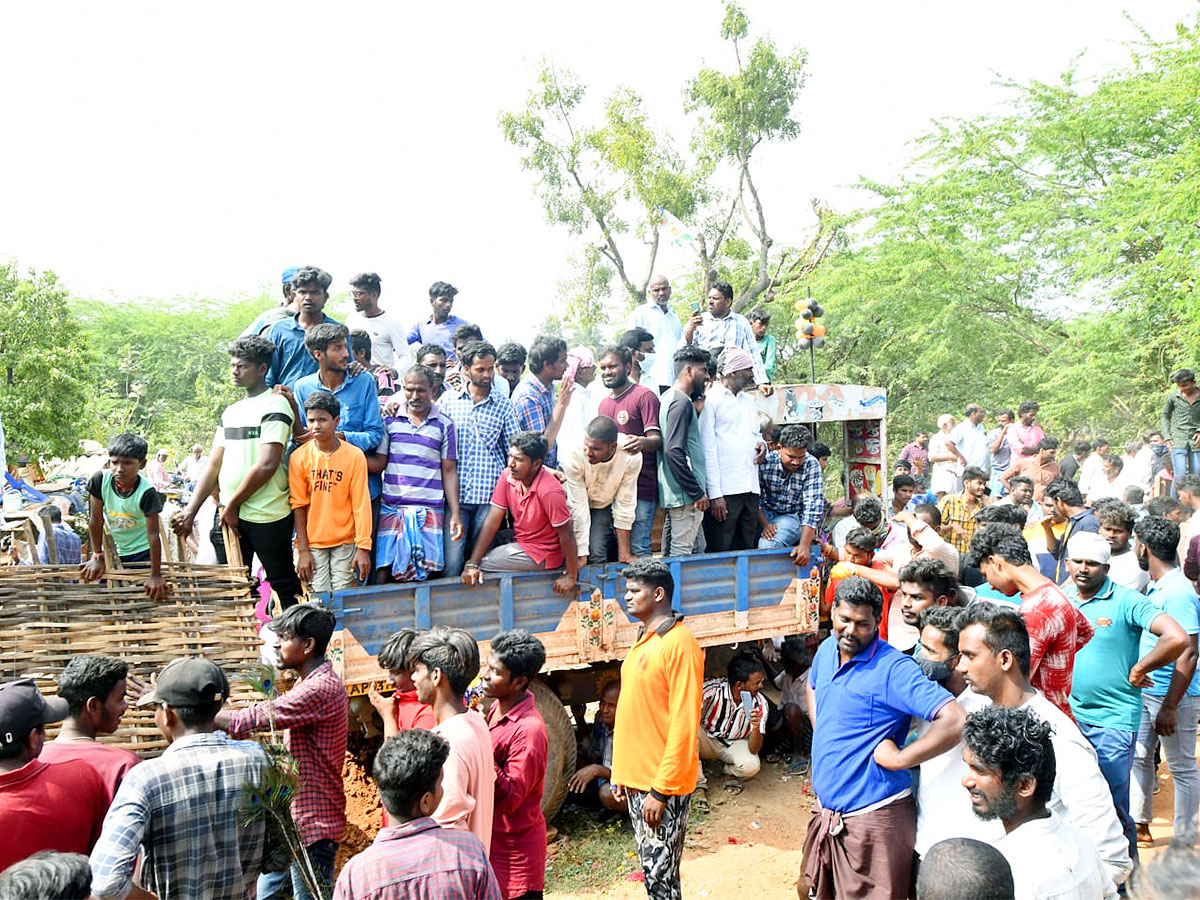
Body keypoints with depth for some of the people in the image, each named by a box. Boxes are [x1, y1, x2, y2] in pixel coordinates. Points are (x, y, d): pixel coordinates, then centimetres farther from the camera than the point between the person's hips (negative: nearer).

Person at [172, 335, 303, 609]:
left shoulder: (275, 405, -10)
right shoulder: (230, 412, 15)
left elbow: (267, 465, -18)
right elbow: (214, 465, 14)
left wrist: (232, 505, -10)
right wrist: (190, 512, 5)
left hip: (267, 516, -8)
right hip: (230, 515, 8)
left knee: (285, 585, 3)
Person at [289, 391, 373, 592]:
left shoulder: (354, 456, -4)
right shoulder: (299, 457, -3)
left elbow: (361, 504, -5)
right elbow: (298, 505, -1)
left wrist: (363, 547, -9)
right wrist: (303, 550, -4)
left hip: (345, 542, 0)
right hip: (312, 542, 0)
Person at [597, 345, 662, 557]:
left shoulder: (644, 396, -4)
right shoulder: (604, 403, 21)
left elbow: (657, 439, -12)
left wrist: (642, 442, -33)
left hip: (641, 486, -8)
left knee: (638, 548, -9)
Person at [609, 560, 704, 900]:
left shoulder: (679, 643, -16)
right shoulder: (643, 639, 12)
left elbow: (684, 723, -19)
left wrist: (661, 789, -20)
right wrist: (621, 775, 15)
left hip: (663, 783, -8)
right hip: (637, 779, 8)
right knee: (651, 870, 17)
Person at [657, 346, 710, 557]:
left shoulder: (669, 398, 15)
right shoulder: (682, 402, -14)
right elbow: (674, 452, -23)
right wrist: (697, 493, -18)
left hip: (672, 494, 10)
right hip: (685, 495, -10)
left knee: (670, 554, 13)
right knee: (682, 555, -6)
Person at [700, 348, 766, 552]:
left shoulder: (748, 401, 20)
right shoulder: (710, 400, -3)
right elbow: (707, 449, -8)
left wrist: (761, 443, 5)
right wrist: (715, 493, -14)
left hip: (751, 489, 7)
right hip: (724, 491, -7)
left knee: (748, 551, 10)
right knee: (720, 553, -5)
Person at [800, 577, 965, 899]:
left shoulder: (893, 669, -20)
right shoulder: (827, 650, 4)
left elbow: (955, 720, -31)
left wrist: (898, 758, -23)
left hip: (872, 818, -8)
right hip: (826, 810, 8)